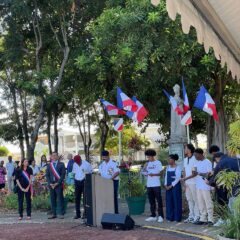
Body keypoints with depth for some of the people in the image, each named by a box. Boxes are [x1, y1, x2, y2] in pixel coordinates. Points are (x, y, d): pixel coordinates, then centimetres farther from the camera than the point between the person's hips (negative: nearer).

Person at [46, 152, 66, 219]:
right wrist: (50, 183, -3)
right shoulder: (49, 165, 14)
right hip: (51, 184, 3)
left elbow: (63, 174, -3)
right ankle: (53, 214, 10)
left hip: (59, 184, -3)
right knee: (52, 199, 4)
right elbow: (47, 175, 11)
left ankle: (62, 214, 0)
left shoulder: (61, 164, 3)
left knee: (60, 199, -4)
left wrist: (57, 183, -11)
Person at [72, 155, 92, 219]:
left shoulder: (86, 164, -7)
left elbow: (91, 172, 1)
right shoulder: (74, 164, 7)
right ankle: (78, 214, 9)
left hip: (84, 181, -4)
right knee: (77, 198, 3)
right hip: (77, 182, 4)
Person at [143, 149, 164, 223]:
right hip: (149, 185, 6)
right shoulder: (148, 163, 14)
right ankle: (153, 216, 14)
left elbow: (161, 173, -5)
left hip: (156, 184, -6)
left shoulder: (158, 162, -1)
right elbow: (146, 173, 16)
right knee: (151, 201, 8)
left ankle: (160, 216, -1)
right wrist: (145, 170, -4)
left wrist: (154, 174, -19)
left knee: (159, 200, -4)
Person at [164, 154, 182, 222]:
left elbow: (178, 178, -12)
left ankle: (177, 217, 2)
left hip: (176, 186, -6)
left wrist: (171, 185, -16)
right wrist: (166, 185, 0)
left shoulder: (178, 167, -7)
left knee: (176, 201, -3)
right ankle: (170, 217, 12)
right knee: (169, 201, 5)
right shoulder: (168, 167, 13)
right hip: (168, 187, 6)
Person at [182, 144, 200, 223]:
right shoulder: (185, 159, 12)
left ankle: (197, 216, 5)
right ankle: (191, 216, 20)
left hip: (193, 183, -8)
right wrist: (185, 183, 11)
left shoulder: (194, 159, -12)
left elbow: (195, 173, -14)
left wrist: (185, 178, -18)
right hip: (187, 183, 8)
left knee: (195, 200, -1)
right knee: (189, 200, 12)